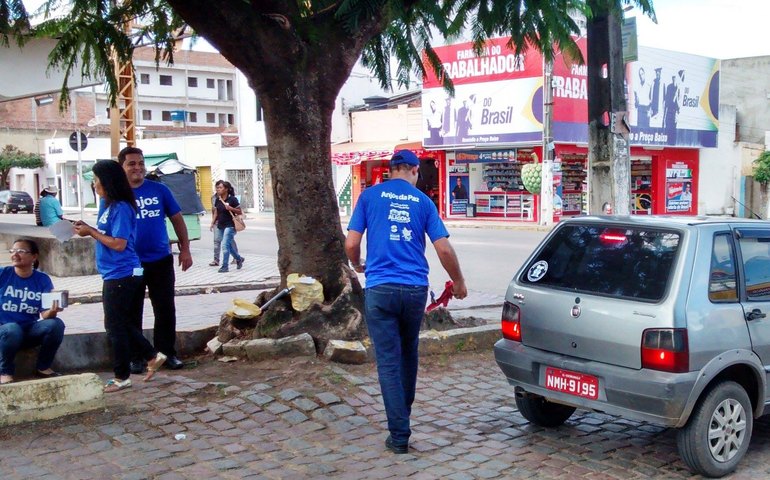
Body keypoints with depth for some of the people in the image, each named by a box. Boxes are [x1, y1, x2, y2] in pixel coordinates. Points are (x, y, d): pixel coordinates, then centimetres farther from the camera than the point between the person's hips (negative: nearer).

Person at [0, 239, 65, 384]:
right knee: (12, 329, -36)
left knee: (56, 324, -25)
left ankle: (43, 368, -3)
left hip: (30, 331, 2)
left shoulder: (43, 280, -2)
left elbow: (45, 314, -9)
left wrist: (52, 311, -31)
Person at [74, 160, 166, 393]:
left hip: (121, 275, -9)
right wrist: (89, 228, 1)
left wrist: (91, 232, -14)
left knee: (116, 326, 1)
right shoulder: (108, 205, 11)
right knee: (125, 324, 16)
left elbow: (119, 243, -21)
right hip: (117, 275, 9)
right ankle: (152, 356, 24)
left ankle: (122, 377, 12)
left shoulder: (121, 208, -18)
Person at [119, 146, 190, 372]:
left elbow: (177, 219, 8)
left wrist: (185, 249, 2)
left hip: (161, 261, 1)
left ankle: (167, 353, 19)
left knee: (166, 310, 6)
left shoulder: (159, 190, 3)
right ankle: (135, 357, 20)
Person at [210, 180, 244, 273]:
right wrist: (212, 223, 8)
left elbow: (239, 212, -7)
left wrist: (231, 208, -23)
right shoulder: (217, 200, 7)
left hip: (230, 226, -7)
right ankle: (239, 259, 37)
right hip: (220, 226, 7)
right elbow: (216, 213, 15)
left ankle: (224, 266, -6)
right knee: (229, 245, 15)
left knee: (225, 245, -12)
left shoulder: (232, 199, -11)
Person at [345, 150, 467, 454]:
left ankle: (400, 435, 2)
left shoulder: (370, 195, 3)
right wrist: (459, 283, 16)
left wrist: (358, 266, 20)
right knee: (408, 354, 22)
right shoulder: (423, 201, 7)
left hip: (380, 289, -2)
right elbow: (444, 249, 1)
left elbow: (351, 244, -2)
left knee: (388, 361, 1)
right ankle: (403, 414, 37)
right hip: (415, 289, 2)